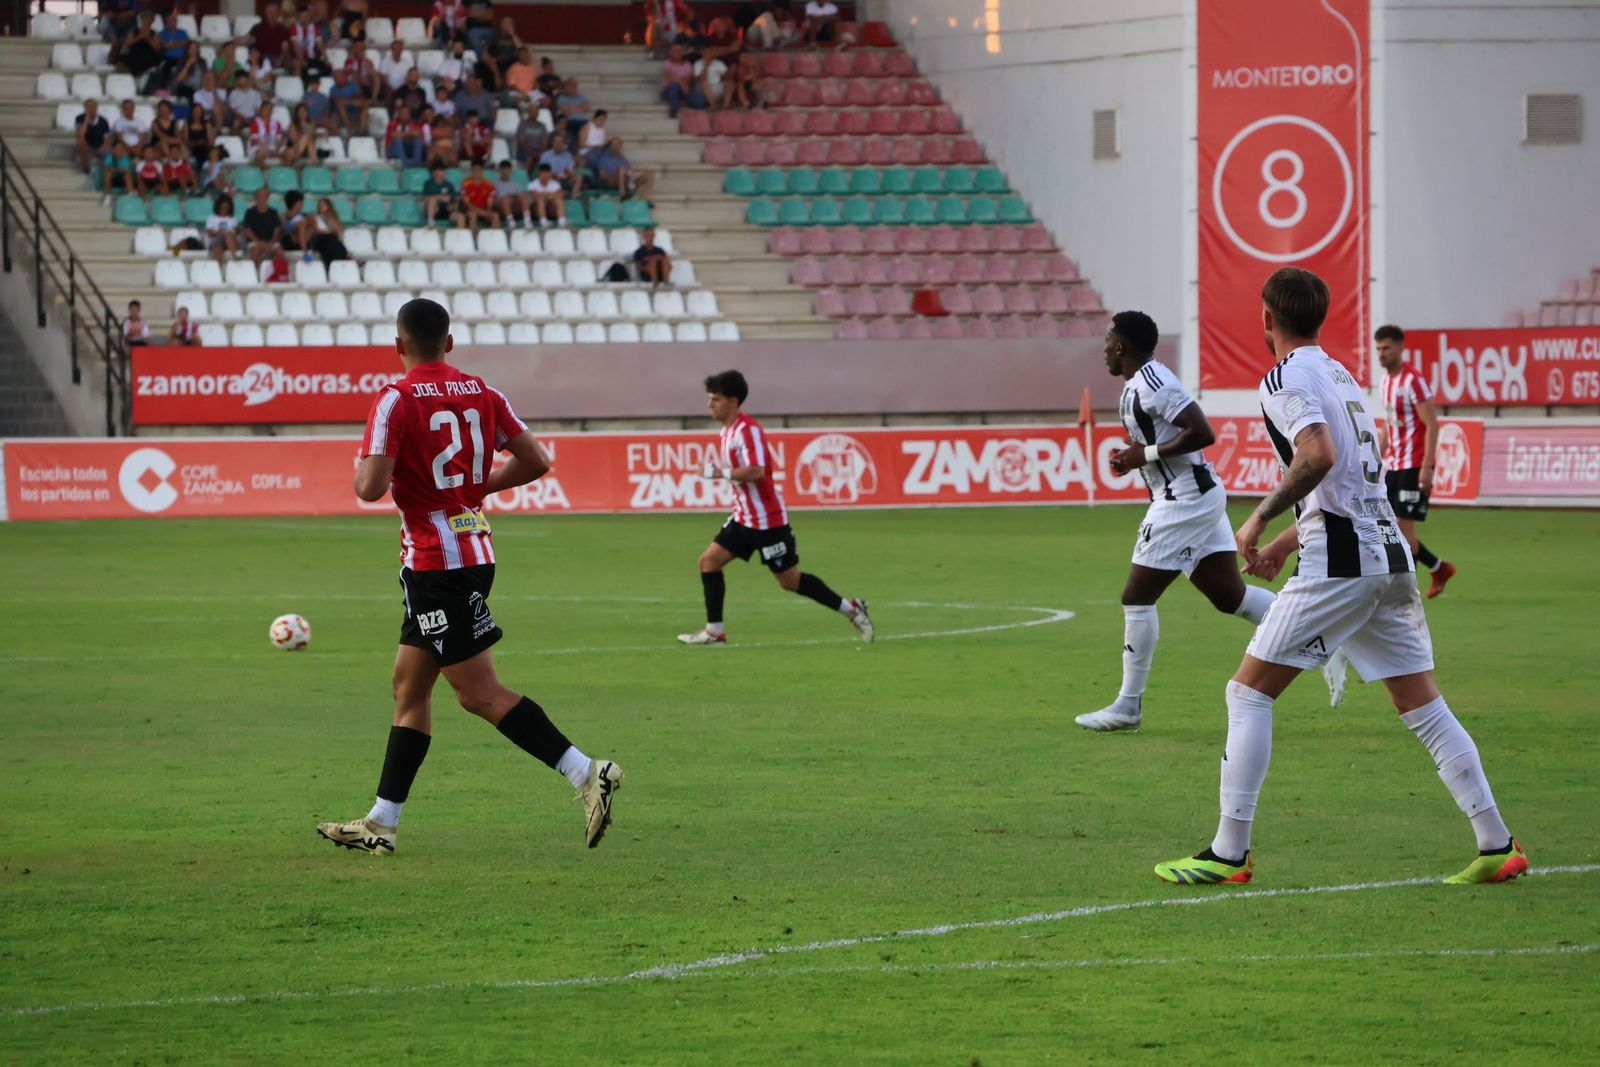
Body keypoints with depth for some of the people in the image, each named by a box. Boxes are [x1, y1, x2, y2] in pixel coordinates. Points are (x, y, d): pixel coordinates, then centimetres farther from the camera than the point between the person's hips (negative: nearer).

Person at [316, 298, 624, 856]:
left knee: (481, 694, -7)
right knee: (409, 687, 14)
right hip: (475, 551, 8)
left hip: (435, 561, -8)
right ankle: (381, 823, 16)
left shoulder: (395, 400, -13)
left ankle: (586, 773, -16)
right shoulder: (481, 392, 7)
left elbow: (371, 487, -21)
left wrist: (359, 470, 2)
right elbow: (536, 461, 6)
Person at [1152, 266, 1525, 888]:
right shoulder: (1341, 375, 21)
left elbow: (1318, 456, -24)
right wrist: (1288, 541, 30)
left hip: (1337, 564, -8)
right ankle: (1497, 844, 6)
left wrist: (1259, 520, -14)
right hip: (1389, 554, 8)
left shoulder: (1286, 378, -6)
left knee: (1249, 692, 0)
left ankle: (1228, 853, -4)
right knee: (1424, 708, 10)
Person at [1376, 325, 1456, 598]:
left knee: (1404, 524, -8)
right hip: (1394, 464, 9)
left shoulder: (1413, 381, -14)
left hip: (1414, 466, -9)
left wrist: (1426, 466, -23)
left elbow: (1432, 425, -17)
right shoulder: (1386, 381, 13)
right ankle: (1439, 568, 20)